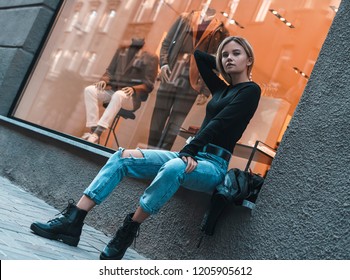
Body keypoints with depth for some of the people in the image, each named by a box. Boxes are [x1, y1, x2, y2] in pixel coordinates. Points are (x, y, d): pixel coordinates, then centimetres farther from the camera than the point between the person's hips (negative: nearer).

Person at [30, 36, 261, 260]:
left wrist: (189, 151, -21)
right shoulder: (221, 89, 21)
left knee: (173, 168, -41)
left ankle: (127, 234, -31)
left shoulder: (250, 90, 0)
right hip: (191, 155, 7)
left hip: (214, 164, -7)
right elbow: (199, 56, 35)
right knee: (122, 157, -11)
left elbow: (219, 125, -13)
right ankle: (72, 221, -20)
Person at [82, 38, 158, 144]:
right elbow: (110, 71, 18)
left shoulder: (150, 58, 3)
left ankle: (96, 134, -47)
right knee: (89, 90, -23)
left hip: (131, 96, -5)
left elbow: (148, 85, -1)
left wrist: (134, 89, -21)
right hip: (112, 90, 5)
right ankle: (93, 130, -33)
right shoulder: (121, 51, 18)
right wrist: (104, 80, -5)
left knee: (119, 95, -40)